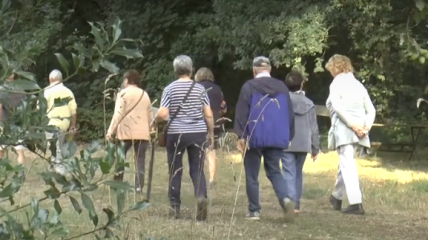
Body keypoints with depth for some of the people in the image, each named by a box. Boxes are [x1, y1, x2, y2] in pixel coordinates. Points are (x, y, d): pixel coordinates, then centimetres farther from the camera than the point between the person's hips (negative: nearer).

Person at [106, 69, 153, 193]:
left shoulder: (123, 93, 0)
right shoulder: (145, 94, 16)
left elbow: (118, 114, -9)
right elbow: (150, 116, 17)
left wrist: (111, 131, -8)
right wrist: (149, 130, 26)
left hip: (126, 131, -4)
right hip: (142, 132, 4)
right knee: (140, 159, 3)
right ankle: (139, 187, -3)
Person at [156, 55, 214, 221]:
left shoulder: (170, 89, -3)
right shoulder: (199, 88, 2)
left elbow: (162, 114, -10)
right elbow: (208, 115, 2)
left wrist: (157, 120, 11)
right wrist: (211, 133, 13)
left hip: (176, 134, -1)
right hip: (198, 133, 1)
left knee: (175, 170, 9)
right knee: (197, 169, 5)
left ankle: (175, 206, 11)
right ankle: (201, 196, -20)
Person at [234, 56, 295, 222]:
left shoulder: (249, 87, -4)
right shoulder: (282, 87, 9)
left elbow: (242, 113, -9)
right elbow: (290, 114, 13)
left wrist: (241, 135, -7)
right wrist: (289, 137, 19)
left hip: (254, 138, -4)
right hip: (277, 138, 4)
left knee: (252, 175, 6)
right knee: (274, 171, 12)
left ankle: (254, 211, 6)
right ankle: (285, 199, -14)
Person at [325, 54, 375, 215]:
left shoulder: (336, 84, -3)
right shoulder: (359, 85, 17)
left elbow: (337, 106, -19)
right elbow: (371, 110, 10)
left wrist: (352, 124, -19)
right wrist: (367, 126, -2)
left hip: (343, 129, -7)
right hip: (358, 131, 7)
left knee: (348, 164, -9)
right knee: (346, 162, 21)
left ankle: (356, 203, -19)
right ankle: (337, 197, 36)